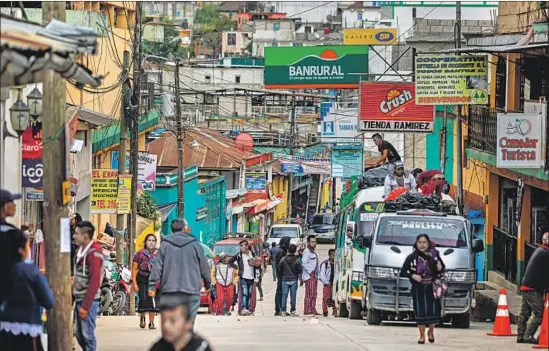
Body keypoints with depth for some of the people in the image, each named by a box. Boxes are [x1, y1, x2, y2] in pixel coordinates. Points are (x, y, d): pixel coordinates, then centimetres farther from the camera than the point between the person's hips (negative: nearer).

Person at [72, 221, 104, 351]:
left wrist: (85, 306, -21)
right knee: (79, 335, 12)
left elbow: (94, 281, -20)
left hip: (89, 301, -9)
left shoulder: (94, 253, -15)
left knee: (88, 334, -5)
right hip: (79, 299, 9)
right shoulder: (81, 250, 13)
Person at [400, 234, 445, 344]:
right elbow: (403, 272, -2)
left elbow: (442, 270, 14)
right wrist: (412, 276, -19)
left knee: (434, 311, -3)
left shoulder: (434, 255, 2)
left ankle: (431, 332, 23)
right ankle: (422, 335, 14)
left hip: (432, 288, 1)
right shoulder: (412, 257, -4)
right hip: (418, 289, -1)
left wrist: (440, 268, -10)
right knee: (420, 312, -1)